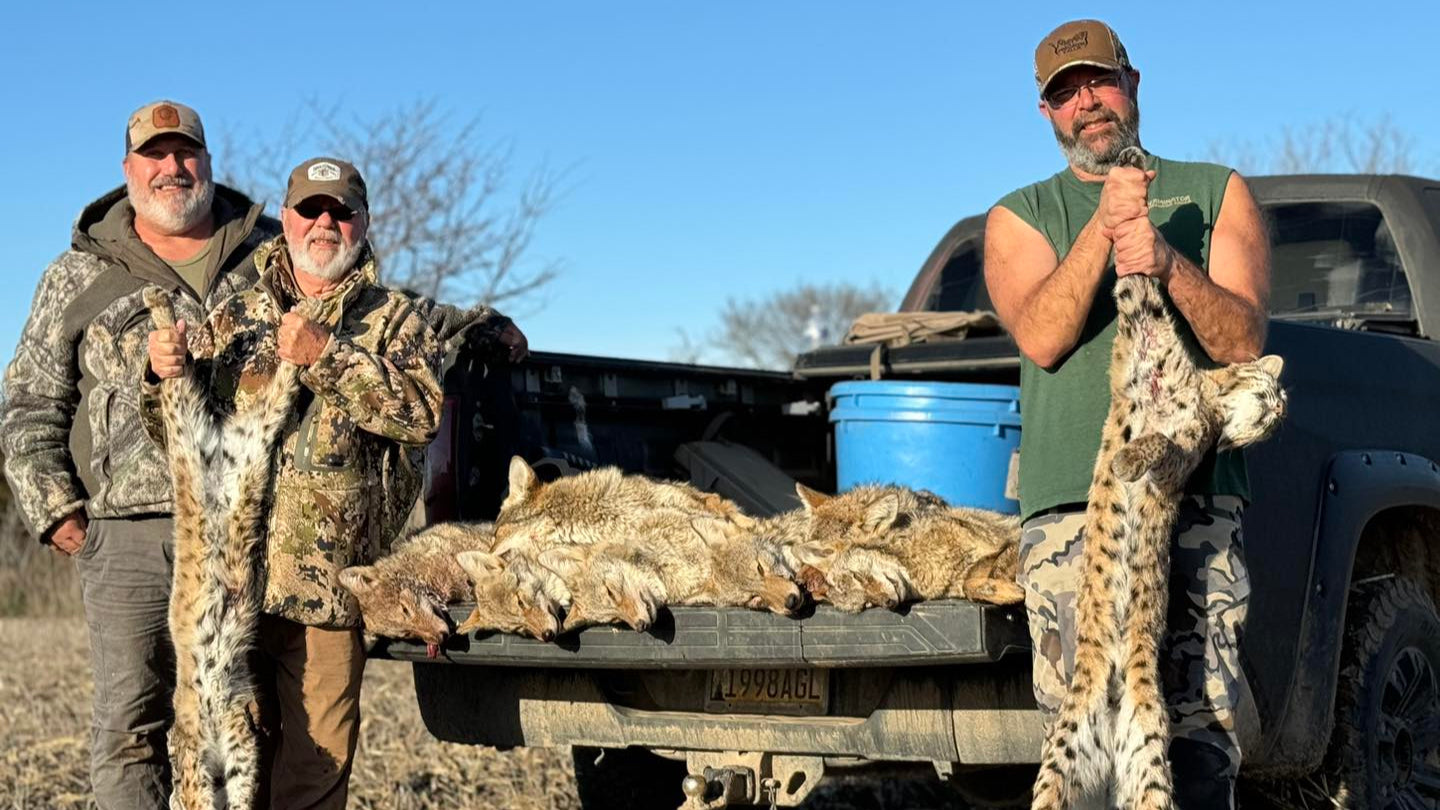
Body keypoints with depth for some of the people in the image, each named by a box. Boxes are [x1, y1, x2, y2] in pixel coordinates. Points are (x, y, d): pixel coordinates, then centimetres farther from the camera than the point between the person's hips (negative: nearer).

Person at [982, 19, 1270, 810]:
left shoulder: (1214, 193, 19)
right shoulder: (1019, 217, 19)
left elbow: (1243, 341, 6)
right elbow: (1041, 338, 0)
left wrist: (1169, 264, -12)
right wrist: (1101, 227, -12)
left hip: (1195, 499, 0)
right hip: (1068, 507, 0)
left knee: (1198, 724, -10)